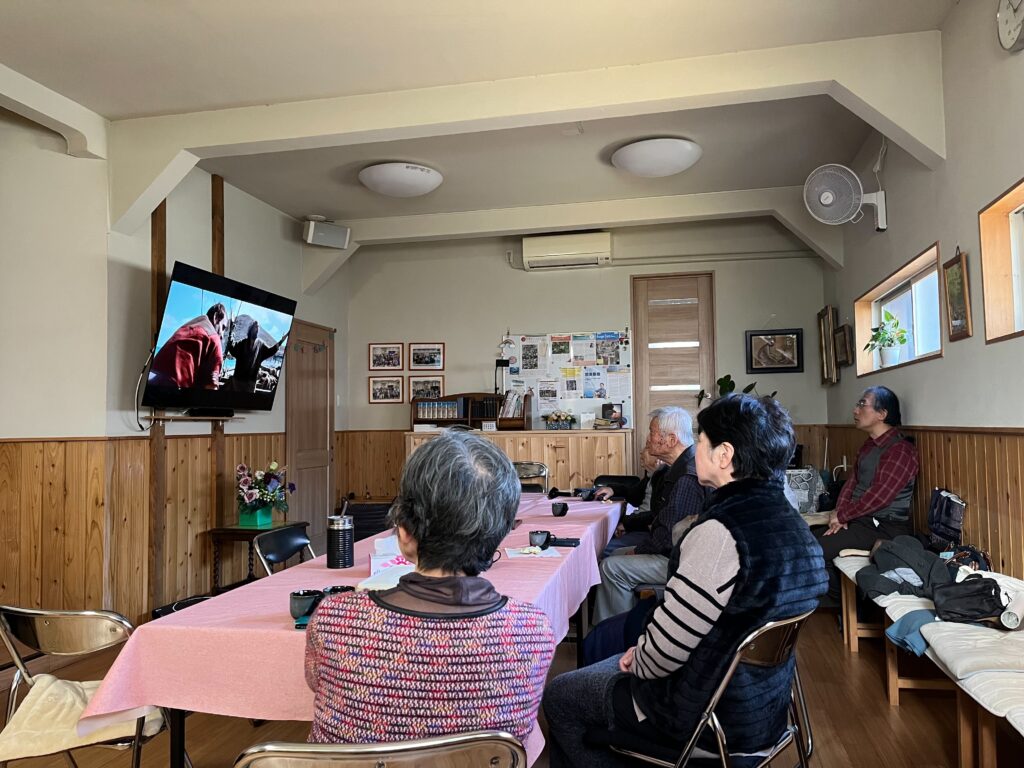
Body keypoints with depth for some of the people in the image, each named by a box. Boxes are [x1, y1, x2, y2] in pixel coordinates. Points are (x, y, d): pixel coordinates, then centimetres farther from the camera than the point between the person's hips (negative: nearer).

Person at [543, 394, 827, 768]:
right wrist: (641, 655, 6)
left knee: (558, 697, 8)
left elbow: (661, 654, -26)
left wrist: (637, 661, -3)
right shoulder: (793, 524, -1)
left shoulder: (721, 534, -31)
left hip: (714, 720, -9)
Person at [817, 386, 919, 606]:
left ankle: (841, 604, 5)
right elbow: (853, 480, 11)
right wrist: (839, 512, -5)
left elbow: (878, 497, -23)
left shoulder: (900, 450, -17)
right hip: (861, 520, 9)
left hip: (884, 528, -9)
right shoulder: (870, 444, 13)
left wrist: (841, 516, -14)